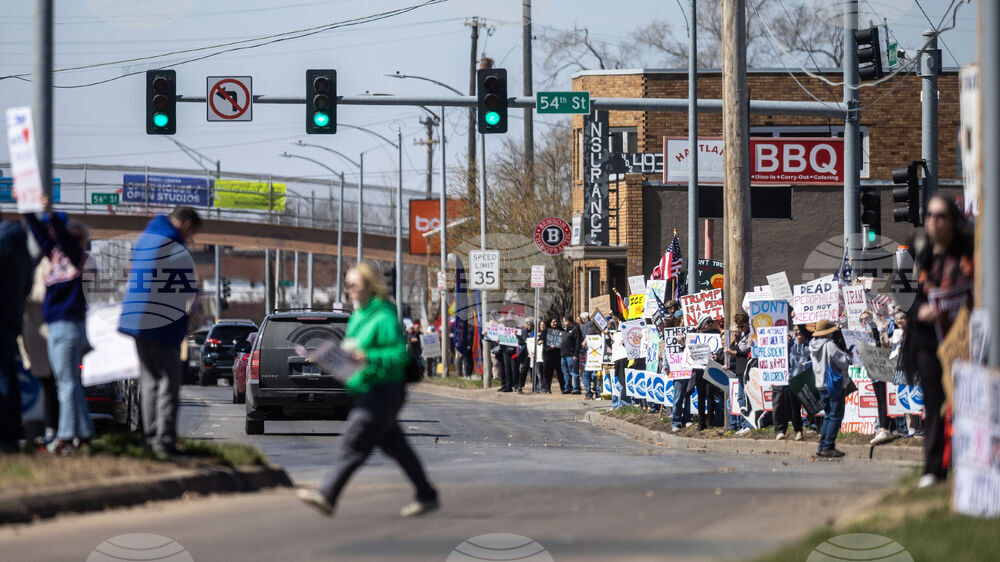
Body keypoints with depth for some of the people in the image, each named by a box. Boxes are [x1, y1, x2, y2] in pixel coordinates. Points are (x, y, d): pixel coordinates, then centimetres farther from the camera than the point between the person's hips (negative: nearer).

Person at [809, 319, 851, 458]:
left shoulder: (814, 346, 7)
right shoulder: (830, 345, -18)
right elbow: (844, 361, -18)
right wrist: (847, 355, 5)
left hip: (820, 384, 8)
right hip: (834, 385, -8)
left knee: (828, 415, 16)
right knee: (835, 416, -3)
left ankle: (822, 447, 12)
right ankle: (827, 447, -8)